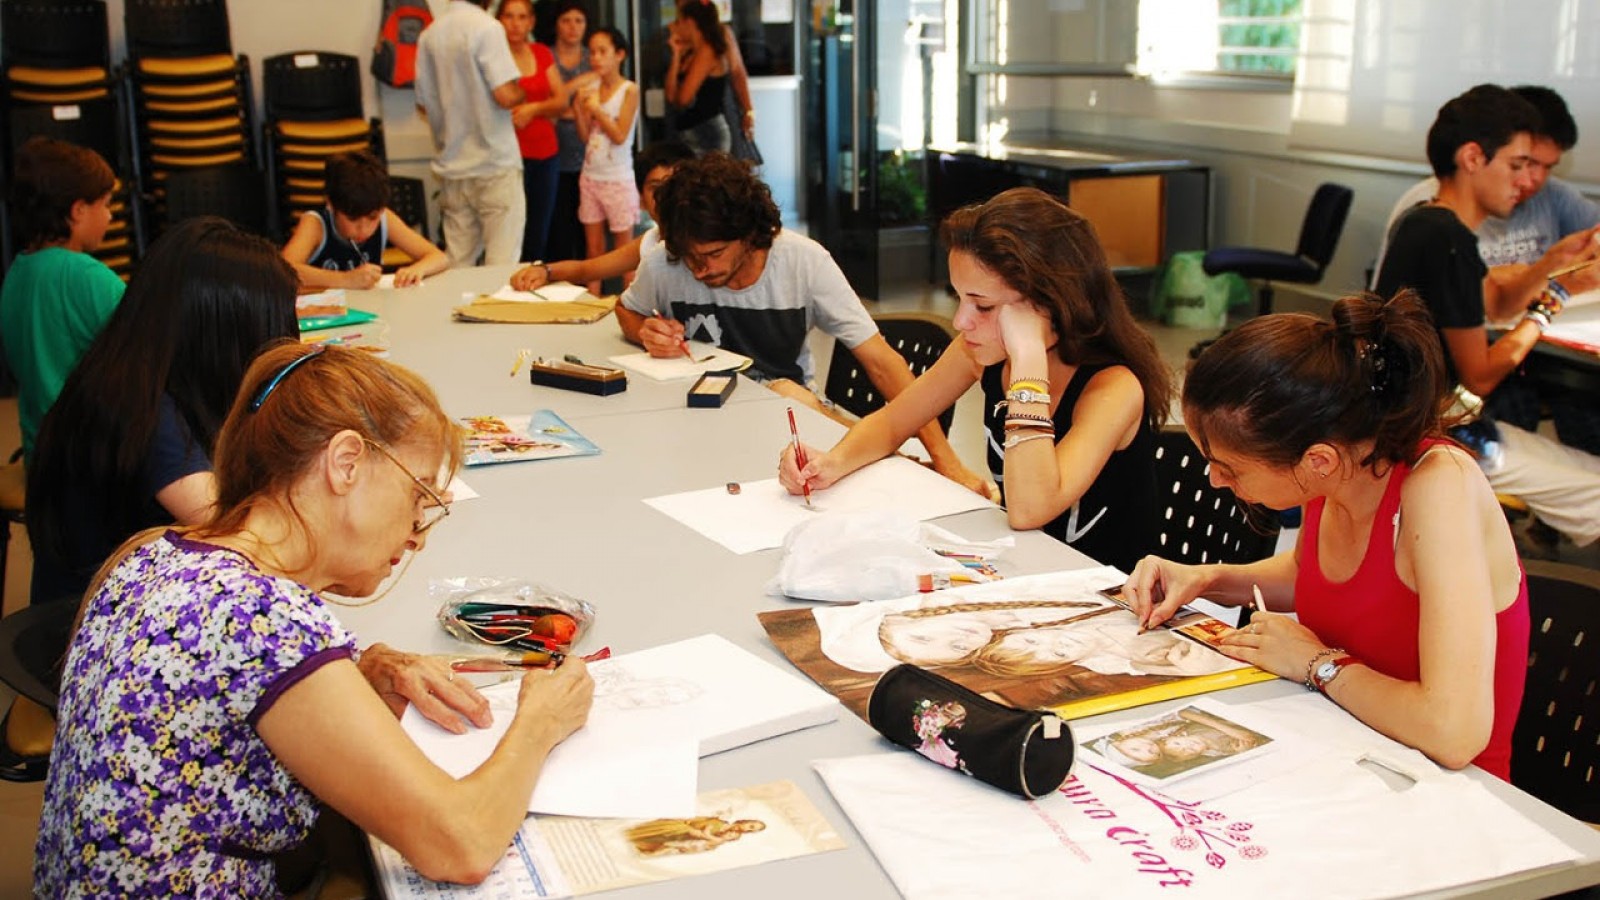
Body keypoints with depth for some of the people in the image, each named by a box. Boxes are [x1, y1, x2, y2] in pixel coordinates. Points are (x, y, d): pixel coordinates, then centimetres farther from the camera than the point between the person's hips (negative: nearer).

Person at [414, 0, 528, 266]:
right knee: (502, 265, -3)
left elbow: (423, 103, 13)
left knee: (457, 265, 9)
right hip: (495, 164, -6)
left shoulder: (428, 35, 7)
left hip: (451, 166, 6)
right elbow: (506, 95, -19)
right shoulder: (486, 27, -12)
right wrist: (523, 93, 2)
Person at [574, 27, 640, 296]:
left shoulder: (629, 90, -9)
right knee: (593, 249, 10)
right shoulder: (592, 89, 6)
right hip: (590, 176, 5)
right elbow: (584, 135, 4)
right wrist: (579, 107, -10)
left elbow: (620, 135, -15)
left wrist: (596, 109, -17)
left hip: (618, 179, -5)